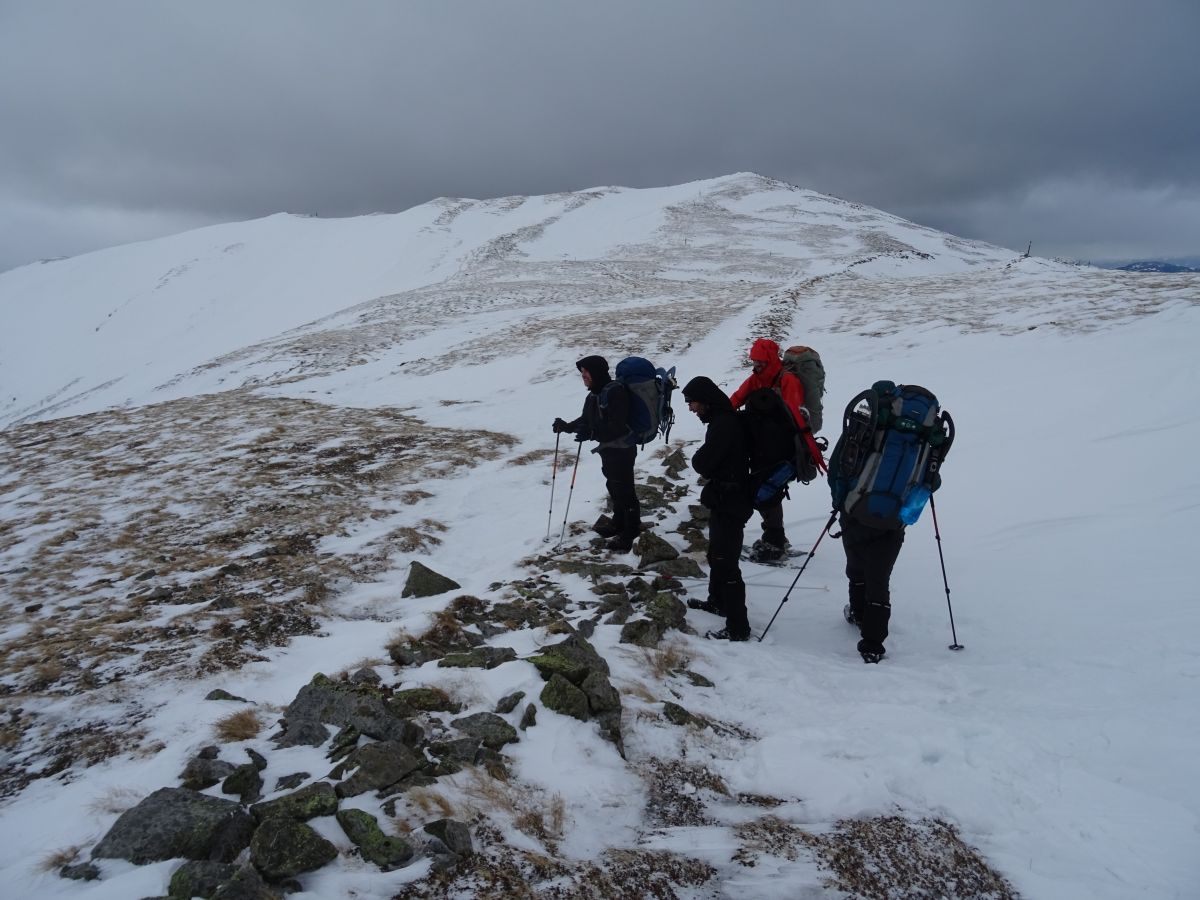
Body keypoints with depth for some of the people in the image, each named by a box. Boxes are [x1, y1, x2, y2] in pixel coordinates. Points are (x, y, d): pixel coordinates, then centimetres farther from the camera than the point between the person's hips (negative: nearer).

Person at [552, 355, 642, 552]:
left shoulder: (615, 392, -23)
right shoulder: (594, 395, 8)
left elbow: (618, 426, -28)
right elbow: (586, 419, 15)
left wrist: (592, 434, -33)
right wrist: (567, 426, -1)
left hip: (621, 450, -10)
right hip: (609, 449, 10)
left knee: (624, 491, -2)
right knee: (614, 487, 22)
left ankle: (630, 533, 8)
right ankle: (618, 524, 38)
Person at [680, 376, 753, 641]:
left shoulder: (723, 424, -22)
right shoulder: (723, 420, 11)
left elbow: (701, 463, -22)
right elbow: (705, 462, 16)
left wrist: (698, 459, -2)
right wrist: (704, 461, -4)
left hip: (730, 503, -11)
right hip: (726, 499, 11)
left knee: (726, 562, -8)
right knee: (716, 555, 25)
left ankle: (738, 627, -3)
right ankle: (717, 601, 43)